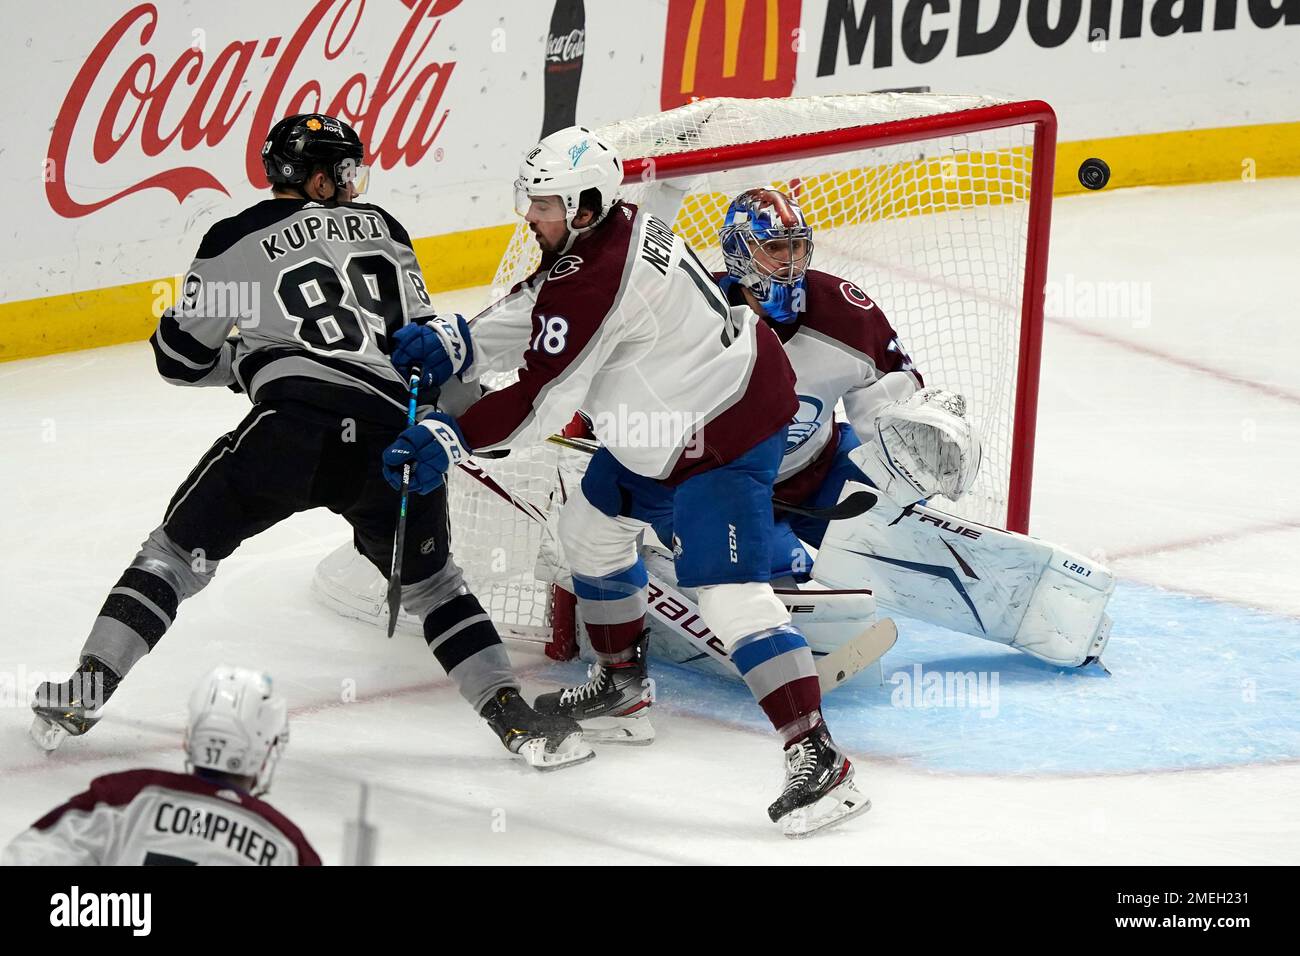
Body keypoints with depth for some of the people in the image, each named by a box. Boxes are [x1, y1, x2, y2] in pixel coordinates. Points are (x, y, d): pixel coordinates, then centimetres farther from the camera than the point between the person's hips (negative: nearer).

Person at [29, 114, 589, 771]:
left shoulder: (236, 240, 12)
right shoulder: (381, 228, 22)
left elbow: (182, 357, 15)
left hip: (294, 425, -2)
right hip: (391, 434, 3)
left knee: (179, 548, 13)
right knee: (431, 581, 22)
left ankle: (87, 691, 6)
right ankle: (513, 715, 9)